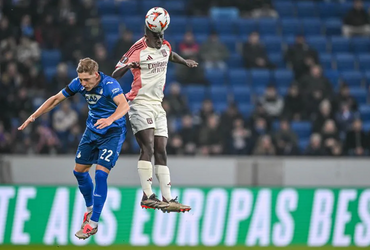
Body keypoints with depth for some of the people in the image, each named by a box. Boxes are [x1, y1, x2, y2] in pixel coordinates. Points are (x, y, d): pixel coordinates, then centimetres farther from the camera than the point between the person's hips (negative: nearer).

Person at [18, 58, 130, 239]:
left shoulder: (110, 85, -28)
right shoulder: (79, 83, -9)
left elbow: (124, 105, -45)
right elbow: (56, 99, 2)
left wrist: (110, 119, -63)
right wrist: (33, 117, -1)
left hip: (112, 132, -7)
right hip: (92, 130, 7)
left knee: (100, 174, -17)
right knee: (79, 170, 12)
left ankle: (93, 223, -12)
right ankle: (90, 209, 34)